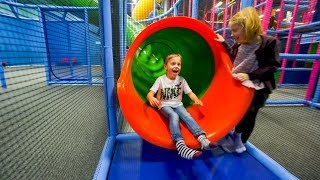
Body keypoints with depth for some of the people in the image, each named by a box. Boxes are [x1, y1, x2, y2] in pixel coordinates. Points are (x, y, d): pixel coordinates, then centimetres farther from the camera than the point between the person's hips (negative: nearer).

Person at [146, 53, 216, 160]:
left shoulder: (181, 80, 4)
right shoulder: (161, 80, -5)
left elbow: (190, 93, 2)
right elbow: (150, 94, -12)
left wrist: (196, 100, -21)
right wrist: (151, 98, -38)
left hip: (178, 105, 3)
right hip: (165, 106, -3)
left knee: (187, 116, -28)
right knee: (174, 116, -34)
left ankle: (202, 139, -42)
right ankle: (180, 145, -49)